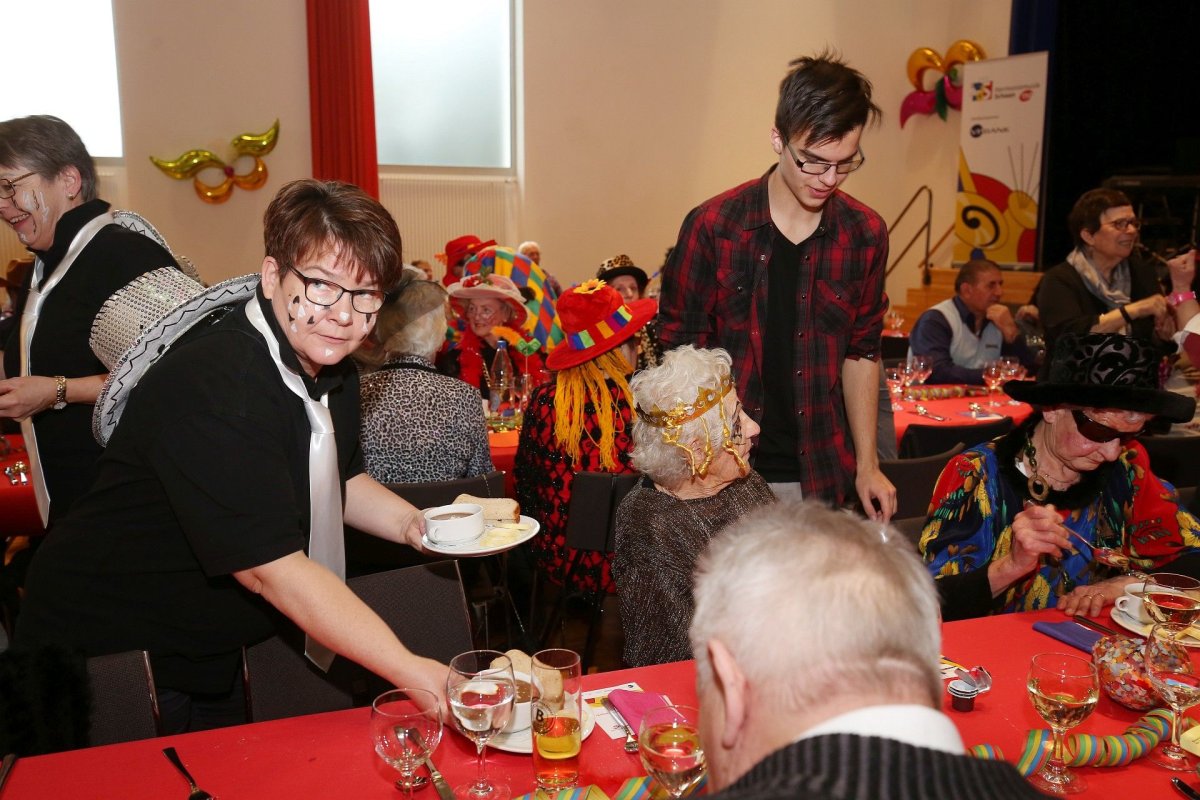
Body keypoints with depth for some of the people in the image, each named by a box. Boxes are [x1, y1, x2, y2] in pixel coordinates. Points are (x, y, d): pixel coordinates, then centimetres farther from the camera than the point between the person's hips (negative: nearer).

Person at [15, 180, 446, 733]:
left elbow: (340, 479, 11)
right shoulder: (211, 387, -33)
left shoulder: (331, 367, -4)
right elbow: (271, 569, -36)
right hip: (105, 649, -8)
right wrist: (415, 673, -39)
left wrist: (412, 524, -9)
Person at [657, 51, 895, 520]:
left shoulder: (865, 235, 0)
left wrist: (866, 465, 8)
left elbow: (860, 354, 9)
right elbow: (680, 355, -5)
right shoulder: (712, 227, -10)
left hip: (822, 480, 3)